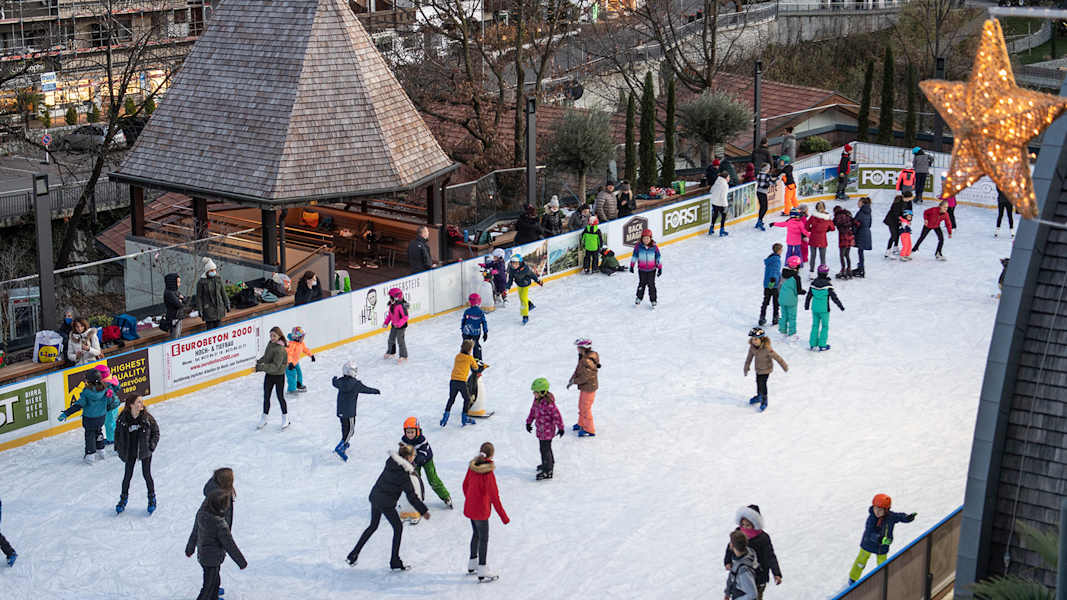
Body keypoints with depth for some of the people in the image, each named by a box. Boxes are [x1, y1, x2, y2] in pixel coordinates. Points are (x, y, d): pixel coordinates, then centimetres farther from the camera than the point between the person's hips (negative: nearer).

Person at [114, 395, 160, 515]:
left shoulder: (147, 417, -15)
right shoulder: (123, 418, -14)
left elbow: (156, 431, -2)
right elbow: (118, 432, 2)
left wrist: (152, 444, -10)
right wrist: (118, 446, 0)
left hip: (145, 451, -1)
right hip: (130, 451, 1)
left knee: (146, 474, 6)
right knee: (128, 475, 11)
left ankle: (152, 498, 26)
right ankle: (123, 498, 30)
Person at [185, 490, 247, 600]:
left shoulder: (201, 513, -13)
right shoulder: (220, 526, -34)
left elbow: (194, 532, 4)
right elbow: (230, 546, -22)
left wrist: (190, 548, 21)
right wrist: (242, 562, -8)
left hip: (202, 555, 8)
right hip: (212, 561, -8)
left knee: (216, 582, 31)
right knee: (209, 588, 9)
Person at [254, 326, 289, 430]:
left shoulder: (280, 350, -26)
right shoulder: (270, 343, -1)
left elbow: (275, 366, -32)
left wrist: (261, 367, -37)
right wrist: (259, 361, 11)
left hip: (279, 376, -7)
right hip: (268, 375, 7)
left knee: (280, 397, 8)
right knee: (266, 397, 13)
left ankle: (285, 418, 27)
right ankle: (264, 419, 25)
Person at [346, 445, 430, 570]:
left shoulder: (390, 462, -2)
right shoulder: (403, 474, -19)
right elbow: (411, 496, -16)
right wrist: (423, 510, -10)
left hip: (374, 496, 7)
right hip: (386, 503, -7)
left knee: (373, 526, 23)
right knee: (398, 527, 11)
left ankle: (353, 555, 26)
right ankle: (395, 562, 15)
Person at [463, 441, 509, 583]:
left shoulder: (472, 466, -5)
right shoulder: (488, 473, -26)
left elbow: (465, 485, 9)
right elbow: (494, 498, -24)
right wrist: (504, 517, -17)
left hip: (469, 507, 7)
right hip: (481, 510, -7)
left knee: (476, 534, 23)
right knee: (483, 539, 5)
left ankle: (472, 565, 36)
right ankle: (482, 573, 12)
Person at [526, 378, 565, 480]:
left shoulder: (548, 403, -29)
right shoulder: (537, 399, 0)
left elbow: (556, 415, -23)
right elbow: (533, 410, 15)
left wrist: (560, 428, -17)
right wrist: (529, 422, 18)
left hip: (547, 430, -9)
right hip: (541, 429, 9)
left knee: (545, 449, -3)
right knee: (544, 447, 24)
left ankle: (547, 471, 5)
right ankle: (549, 463, 44)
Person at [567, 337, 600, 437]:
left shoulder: (588, 361, -30)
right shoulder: (583, 357, 2)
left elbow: (585, 377, -27)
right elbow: (578, 370, 11)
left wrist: (574, 381, -16)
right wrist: (571, 379, 2)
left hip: (589, 388, -10)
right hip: (584, 387, 10)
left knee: (585, 408, 1)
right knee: (581, 406, 24)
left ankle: (589, 430, 14)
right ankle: (582, 424, 43)